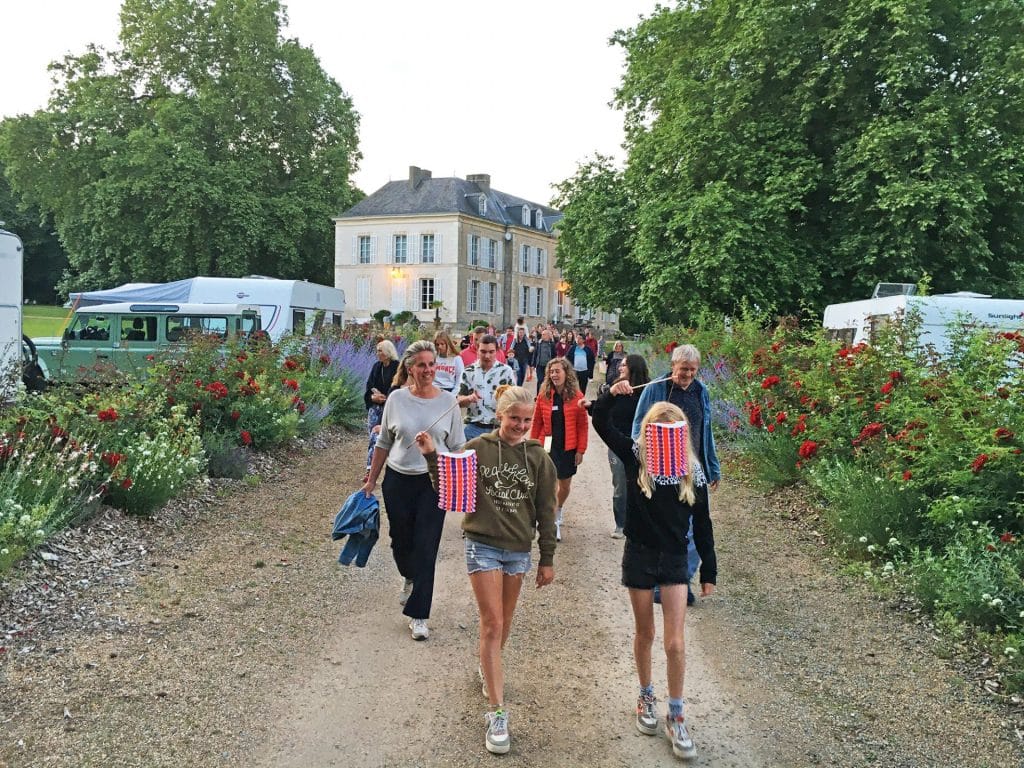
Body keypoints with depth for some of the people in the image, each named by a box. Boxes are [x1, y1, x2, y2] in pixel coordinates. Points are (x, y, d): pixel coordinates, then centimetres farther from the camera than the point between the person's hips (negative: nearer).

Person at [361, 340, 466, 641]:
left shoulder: (447, 401, -3)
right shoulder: (396, 398, -2)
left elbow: (457, 447, 2)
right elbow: (383, 443, 8)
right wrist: (371, 480, 10)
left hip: (433, 483, -1)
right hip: (398, 481, 2)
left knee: (426, 548, -3)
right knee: (401, 541, 14)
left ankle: (418, 616, 7)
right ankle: (410, 579, 49)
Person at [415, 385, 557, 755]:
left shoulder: (538, 457, -1)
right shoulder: (477, 448, -6)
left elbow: (546, 511, 3)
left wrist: (547, 559, 5)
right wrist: (432, 456, -17)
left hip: (519, 549, 3)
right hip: (482, 545, -3)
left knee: (504, 620, 17)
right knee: (492, 623, -6)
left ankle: (490, 668, 46)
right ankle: (497, 712, -2)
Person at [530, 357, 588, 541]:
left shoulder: (577, 396, -6)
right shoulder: (544, 395, -2)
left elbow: (582, 426, -3)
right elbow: (537, 423, 3)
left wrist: (581, 450, -5)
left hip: (568, 448, 0)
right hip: (548, 446, 0)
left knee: (565, 484, 14)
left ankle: (558, 510, 43)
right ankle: (554, 524, 3)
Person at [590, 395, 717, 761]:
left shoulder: (691, 468, -6)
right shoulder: (636, 456, -8)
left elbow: (701, 522, 0)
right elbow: (600, 422, -15)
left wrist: (709, 571, 3)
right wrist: (612, 393, -32)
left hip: (675, 559, 0)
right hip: (639, 555, 0)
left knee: (675, 642, -2)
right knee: (644, 634, 15)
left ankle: (676, 716, 15)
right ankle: (646, 697, 37)